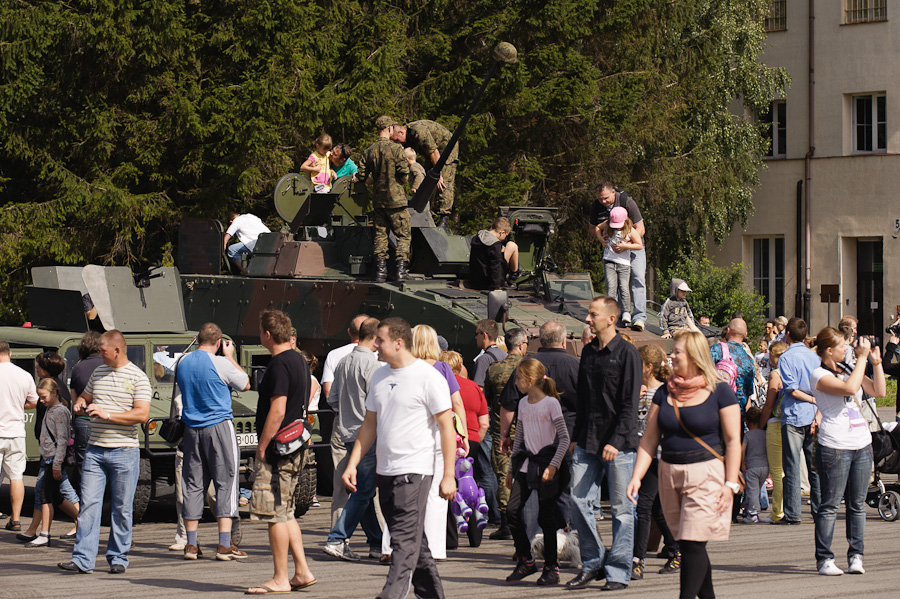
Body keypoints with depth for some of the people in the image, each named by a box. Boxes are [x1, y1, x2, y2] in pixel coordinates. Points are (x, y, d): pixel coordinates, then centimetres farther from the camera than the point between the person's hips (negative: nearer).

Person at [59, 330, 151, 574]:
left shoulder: (138, 377, -5)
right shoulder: (98, 373, 13)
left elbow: (142, 414, -14)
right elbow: (85, 396, 29)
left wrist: (107, 414, -18)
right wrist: (79, 404, 4)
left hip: (124, 452, -5)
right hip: (95, 450, 5)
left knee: (122, 508, 3)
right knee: (89, 503, -3)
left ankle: (118, 558, 12)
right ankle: (83, 559, -4)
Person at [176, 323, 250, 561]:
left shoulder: (183, 363, 5)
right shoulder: (220, 364, -12)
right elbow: (245, 384, 2)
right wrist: (230, 356, 10)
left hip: (192, 429, 5)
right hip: (219, 426, -5)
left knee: (192, 484, 9)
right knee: (226, 483, -1)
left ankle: (191, 544, 10)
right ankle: (225, 545, -6)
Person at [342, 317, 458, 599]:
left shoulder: (428, 377, -8)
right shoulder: (379, 377, 13)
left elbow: (446, 426, -9)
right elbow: (369, 425, 20)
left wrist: (448, 475, -13)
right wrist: (352, 464, 11)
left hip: (414, 470, -7)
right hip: (385, 470, 7)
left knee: (405, 541, -12)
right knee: (413, 539, 13)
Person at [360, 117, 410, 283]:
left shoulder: (369, 151, 3)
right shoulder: (395, 149, -12)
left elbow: (362, 177, 6)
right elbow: (404, 175, -14)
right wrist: (399, 182, 7)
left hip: (378, 199, 5)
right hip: (396, 199, -5)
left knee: (380, 235, 11)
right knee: (403, 235, 2)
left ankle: (380, 270, 6)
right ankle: (401, 270, -4)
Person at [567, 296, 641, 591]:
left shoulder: (627, 353, -6)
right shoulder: (588, 352, 13)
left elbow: (630, 403, -10)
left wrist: (616, 442, -17)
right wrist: (577, 437, 13)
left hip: (619, 444, -6)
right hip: (588, 444, 6)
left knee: (621, 508, 0)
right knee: (579, 500, -1)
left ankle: (618, 571, 6)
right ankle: (592, 562, 12)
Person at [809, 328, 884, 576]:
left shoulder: (849, 370, 18)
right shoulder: (819, 375, -6)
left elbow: (879, 391, 16)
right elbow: (849, 388, -20)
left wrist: (876, 361, 8)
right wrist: (862, 358, -14)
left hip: (862, 445, 7)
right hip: (835, 447, -7)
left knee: (858, 504, 7)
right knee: (830, 505, -4)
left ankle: (856, 555, 11)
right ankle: (824, 559, 1)